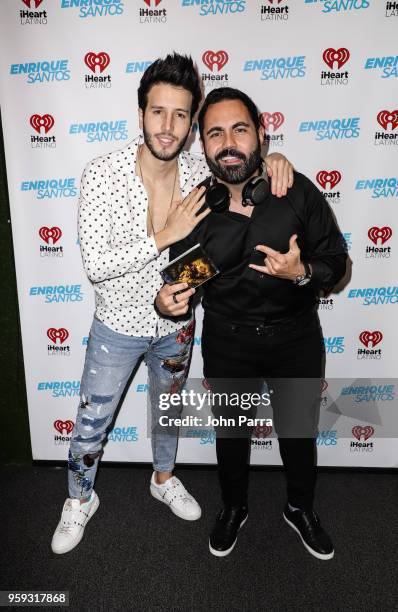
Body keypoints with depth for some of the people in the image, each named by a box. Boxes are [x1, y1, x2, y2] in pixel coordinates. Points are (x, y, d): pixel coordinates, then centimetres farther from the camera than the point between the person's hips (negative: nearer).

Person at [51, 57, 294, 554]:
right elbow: (95, 264, -26)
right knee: (91, 422, 13)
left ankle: (164, 479, 53)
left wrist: (272, 160, -16)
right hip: (119, 326, -3)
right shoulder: (102, 175, -21)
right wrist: (166, 235, -31)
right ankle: (80, 501, 43)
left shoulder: (200, 171, -11)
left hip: (176, 324, 3)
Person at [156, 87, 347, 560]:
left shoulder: (299, 191, -13)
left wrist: (302, 272, -26)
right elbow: (182, 284, -3)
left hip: (295, 338, 0)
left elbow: (335, 261, -5)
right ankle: (233, 508, 49)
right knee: (231, 433, 19)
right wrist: (166, 302, -26)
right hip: (227, 344, 1)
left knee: (299, 432, 18)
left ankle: (301, 509, 50)